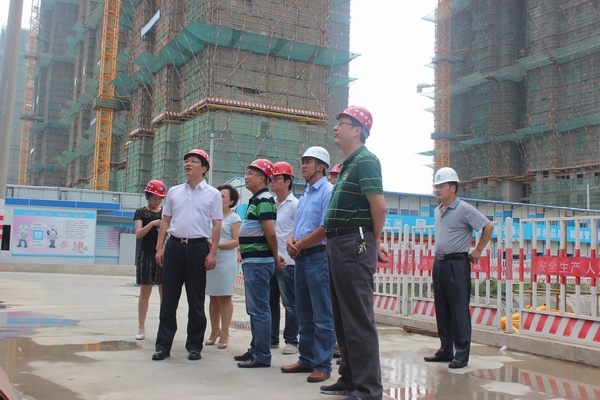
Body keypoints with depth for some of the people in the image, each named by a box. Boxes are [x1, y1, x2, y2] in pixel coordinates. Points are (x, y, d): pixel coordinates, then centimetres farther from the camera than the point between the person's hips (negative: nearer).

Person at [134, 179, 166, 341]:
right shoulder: (141, 212, 5)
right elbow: (138, 233, -5)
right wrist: (152, 223, -20)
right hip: (146, 254, -1)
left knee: (164, 291, 0)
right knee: (145, 291, 4)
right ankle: (141, 327, 10)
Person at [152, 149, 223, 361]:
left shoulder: (213, 194, 2)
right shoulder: (174, 192, 12)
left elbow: (216, 225, -1)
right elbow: (165, 221, 14)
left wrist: (212, 253, -9)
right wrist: (159, 247, 5)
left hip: (198, 248, -3)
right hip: (174, 246, 3)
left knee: (196, 300, 4)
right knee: (168, 298, 4)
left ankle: (194, 346, 15)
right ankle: (163, 345, 12)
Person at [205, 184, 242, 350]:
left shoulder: (234, 218, 1)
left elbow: (236, 241, -7)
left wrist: (217, 245, -18)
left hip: (226, 260, -5)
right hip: (210, 260, 5)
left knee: (225, 296, -3)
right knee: (213, 297, 7)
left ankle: (224, 333, 2)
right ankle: (214, 331, 14)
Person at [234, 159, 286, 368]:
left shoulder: (263, 200, -14)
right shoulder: (256, 200, 17)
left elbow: (270, 233, -20)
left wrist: (275, 257, -7)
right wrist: (275, 256, 11)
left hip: (258, 262, -10)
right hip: (252, 260, 10)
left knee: (259, 309, -5)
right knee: (254, 309, 16)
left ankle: (262, 356, 1)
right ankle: (255, 350, 25)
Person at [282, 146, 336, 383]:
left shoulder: (328, 191, -9)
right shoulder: (305, 195, 19)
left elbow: (325, 228, -17)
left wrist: (300, 244, -9)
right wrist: (291, 241, 1)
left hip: (318, 257, -9)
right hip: (301, 258, 9)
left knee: (322, 317, -3)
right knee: (304, 314, 13)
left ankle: (323, 366, 3)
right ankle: (306, 359, 22)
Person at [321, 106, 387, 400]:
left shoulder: (365, 160, -10)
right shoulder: (347, 165, 20)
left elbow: (379, 205, -18)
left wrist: (374, 242, -7)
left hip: (355, 243, -10)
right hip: (337, 244, 10)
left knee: (358, 318, -7)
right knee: (342, 317, 15)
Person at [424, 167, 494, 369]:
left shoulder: (464, 209, -9)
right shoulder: (437, 211, 14)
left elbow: (488, 226, -11)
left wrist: (477, 251, -7)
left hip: (457, 264, -8)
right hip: (439, 263, 8)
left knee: (459, 311, -4)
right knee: (442, 310, 11)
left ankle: (462, 355, 2)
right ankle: (445, 351, 20)